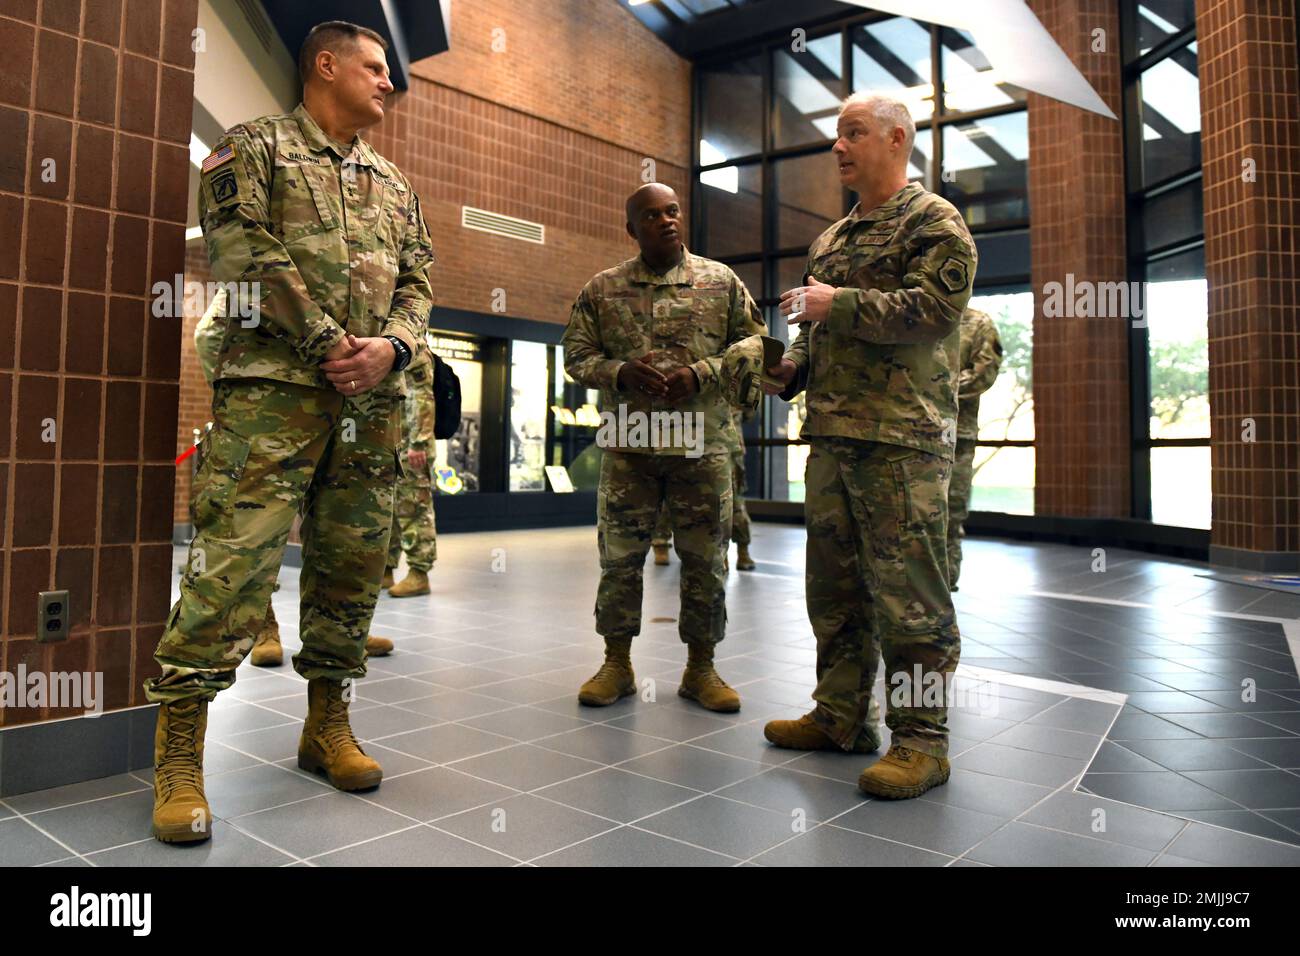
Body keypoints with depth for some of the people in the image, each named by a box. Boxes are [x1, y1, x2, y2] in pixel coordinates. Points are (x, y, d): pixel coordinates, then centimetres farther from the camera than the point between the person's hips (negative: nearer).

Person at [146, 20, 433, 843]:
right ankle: (179, 754, -2)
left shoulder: (394, 183, 24)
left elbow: (417, 283, 16)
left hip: (375, 399, 6)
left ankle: (327, 725, 20)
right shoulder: (255, 148, 8)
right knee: (235, 561, -12)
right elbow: (246, 252, -6)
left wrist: (390, 347, -4)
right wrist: (326, 345, -13)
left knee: (353, 565, 7)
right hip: (273, 384, -5)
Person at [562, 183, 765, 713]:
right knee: (619, 556, 4)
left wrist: (701, 373, -11)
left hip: (702, 444, 0)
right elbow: (576, 355, 8)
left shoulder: (722, 282, 6)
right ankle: (617, 663, 18)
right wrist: (621, 372, -12)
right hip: (627, 445, 0)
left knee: (704, 559, 4)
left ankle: (701, 667, 19)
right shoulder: (601, 290, 8)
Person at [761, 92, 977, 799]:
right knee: (834, 583, 11)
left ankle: (921, 739, 5)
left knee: (907, 593, -6)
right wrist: (788, 367, 7)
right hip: (832, 436, 8)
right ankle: (841, 714, 23)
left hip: (901, 436, -8)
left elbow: (935, 309, -14)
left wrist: (838, 303, -13)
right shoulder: (831, 240, 23)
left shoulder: (933, 221, 1)